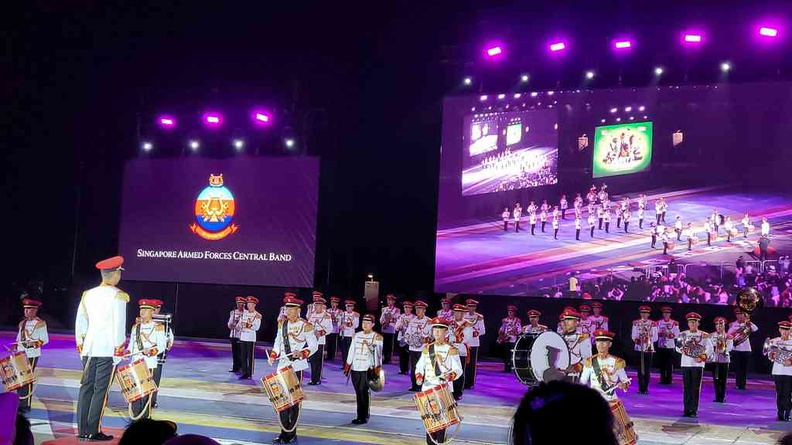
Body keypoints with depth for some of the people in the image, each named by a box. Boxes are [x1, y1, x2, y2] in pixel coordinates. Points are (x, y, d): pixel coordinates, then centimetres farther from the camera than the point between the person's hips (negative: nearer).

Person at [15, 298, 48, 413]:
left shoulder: (40, 323, -4)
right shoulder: (22, 323, 14)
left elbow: (45, 339, -6)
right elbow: (19, 338, 20)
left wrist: (35, 343, -22)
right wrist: (15, 345, 2)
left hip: (32, 355, -6)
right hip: (20, 354, 6)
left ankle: (26, 405, -1)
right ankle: (19, 403, 15)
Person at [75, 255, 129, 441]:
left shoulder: (88, 294, 10)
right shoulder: (118, 296, -8)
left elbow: (80, 322, 15)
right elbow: (119, 325, -11)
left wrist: (80, 345, 23)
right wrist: (119, 349, -6)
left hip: (89, 349, 6)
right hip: (108, 349, -6)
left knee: (86, 387, 9)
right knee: (101, 390, -2)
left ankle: (82, 430, 12)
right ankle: (93, 431, -1)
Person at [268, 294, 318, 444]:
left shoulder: (305, 326, -7)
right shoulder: (281, 324, 9)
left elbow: (313, 346, -5)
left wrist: (302, 353, -21)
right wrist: (273, 356, 3)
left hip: (297, 366, -5)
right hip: (283, 365, 5)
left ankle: (291, 433, 9)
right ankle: (284, 431, 11)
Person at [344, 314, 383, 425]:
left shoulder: (377, 337, 0)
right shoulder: (356, 335, 14)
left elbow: (378, 353, -4)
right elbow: (351, 351, 19)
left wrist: (377, 369, -12)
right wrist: (347, 366, 16)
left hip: (367, 369, -5)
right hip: (355, 368, 5)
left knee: (364, 391, -11)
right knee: (358, 392, 6)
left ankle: (364, 417, -6)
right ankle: (361, 415, 14)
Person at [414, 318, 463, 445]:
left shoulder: (452, 350, -1)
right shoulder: (426, 348, 11)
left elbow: (458, 370, -5)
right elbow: (420, 366, 14)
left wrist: (450, 376, -24)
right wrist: (419, 377, -4)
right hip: (428, 389, 3)